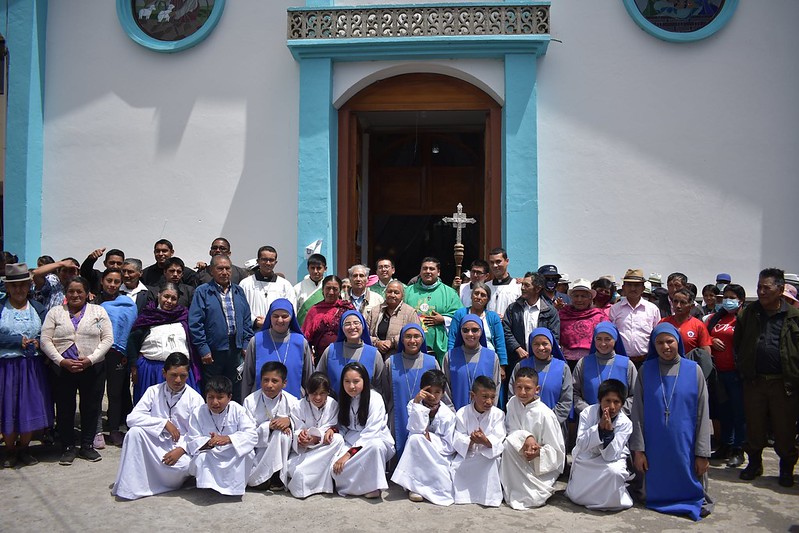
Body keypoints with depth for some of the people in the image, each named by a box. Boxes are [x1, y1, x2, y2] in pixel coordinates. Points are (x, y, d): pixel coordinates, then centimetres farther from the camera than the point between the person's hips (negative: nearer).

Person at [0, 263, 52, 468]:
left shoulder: (37, 308, 8)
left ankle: (23, 448, 23)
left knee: (31, 408, 4)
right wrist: (18, 341, -15)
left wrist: (38, 343, -13)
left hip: (32, 366, 2)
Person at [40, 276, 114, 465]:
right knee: (65, 408, 7)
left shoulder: (98, 311, 5)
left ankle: (87, 446, 20)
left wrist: (90, 359, -13)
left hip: (93, 368, 0)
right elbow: (45, 340, 1)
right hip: (63, 369, 0)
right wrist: (62, 361, -12)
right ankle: (67, 448, 20)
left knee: (91, 407, 6)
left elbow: (108, 338, -1)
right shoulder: (55, 312, 7)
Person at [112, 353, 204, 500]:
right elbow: (132, 418, -12)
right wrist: (164, 423, -19)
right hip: (154, 444, 2)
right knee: (135, 432, -26)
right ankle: (129, 486, -17)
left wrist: (181, 449, -23)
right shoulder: (154, 391, 0)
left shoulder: (195, 398, -4)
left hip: (181, 448, -2)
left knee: (184, 465, -34)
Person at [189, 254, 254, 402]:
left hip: (236, 351, 5)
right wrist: (203, 349, -13)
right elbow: (195, 323, -9)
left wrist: (246, 344, 5)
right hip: (213, 351, -4)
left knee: (235, 392, 13)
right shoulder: (203, 292, -4)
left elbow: (246, 320, 13)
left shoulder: (238, 291, 12)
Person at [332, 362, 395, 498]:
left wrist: (349, 454, -27)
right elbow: (343, 427, 9)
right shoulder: (344, 399, 2)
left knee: (375, 446, -40)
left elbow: (371, 432, -21)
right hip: (351, 442, 4)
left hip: (376, 439, -4)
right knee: (335, 466, -26)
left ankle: (373, 485, -21)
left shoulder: (374, 398, -15)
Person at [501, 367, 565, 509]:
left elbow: (557, 450, -14)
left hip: (545, 465, -4)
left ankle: (543, 488, 9)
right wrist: (525, 437, -26)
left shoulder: (545, 414, -20)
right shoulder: (513, 403, -6)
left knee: (531, 499, -27)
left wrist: (538, 453, -34)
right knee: (509, 443, -27)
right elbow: (510, 430, -4)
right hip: (521, 461, 4)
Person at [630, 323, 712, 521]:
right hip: (655, 447, 1)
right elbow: (638, 412, -2)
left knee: (687, 487, 3)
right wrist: (638, 449, -7)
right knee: (658, 490, 5)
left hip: (685, 446, 0)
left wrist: (702, 453, -7)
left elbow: (703, 415, -3)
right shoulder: (646, 371, 0)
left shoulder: (694, 370, -2)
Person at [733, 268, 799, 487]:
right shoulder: (748, 313, 6)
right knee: (754, 426, 11)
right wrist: (743, 368, 5)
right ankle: (754, 463, 28)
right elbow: (737, 343, 12)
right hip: (754, 381, 2)